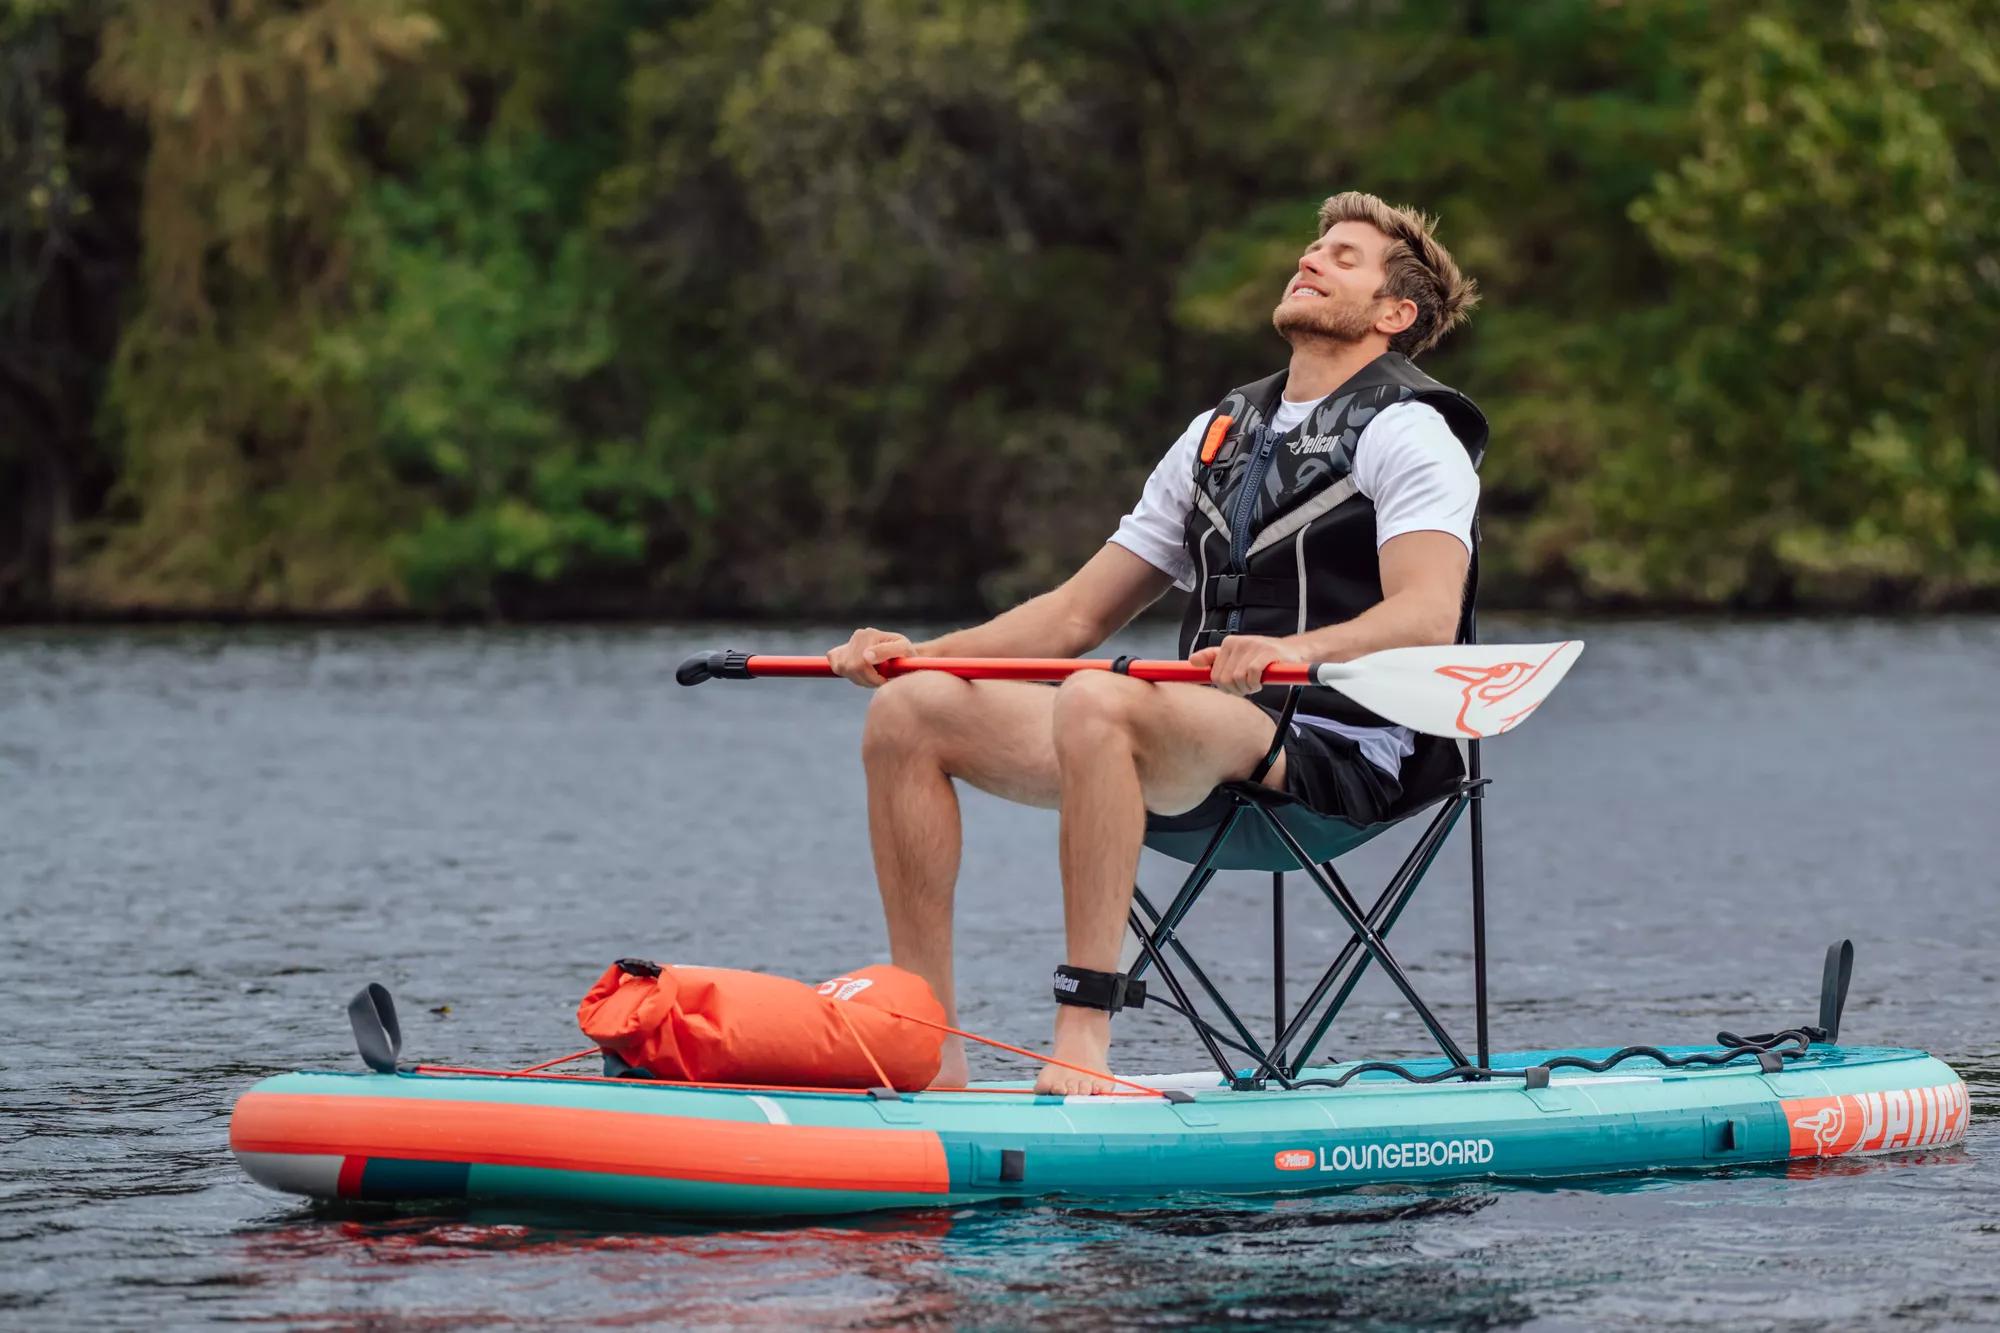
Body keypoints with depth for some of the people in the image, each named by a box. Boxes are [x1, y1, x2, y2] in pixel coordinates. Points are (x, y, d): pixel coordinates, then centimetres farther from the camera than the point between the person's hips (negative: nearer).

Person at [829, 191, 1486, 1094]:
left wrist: (1294, 650, -37)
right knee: (906, 712, -5)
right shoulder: (1220, 435, 24)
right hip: (1197, 748, 8)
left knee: (1097, 703, -37)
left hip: (1331, 756, -8)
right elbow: (1076, 616, 23)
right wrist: (918, 650, 8)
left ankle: (1084, 1035, -41)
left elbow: (1428, 617, -18)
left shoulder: (1407, 433, 0)